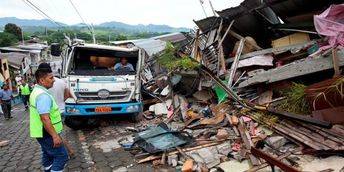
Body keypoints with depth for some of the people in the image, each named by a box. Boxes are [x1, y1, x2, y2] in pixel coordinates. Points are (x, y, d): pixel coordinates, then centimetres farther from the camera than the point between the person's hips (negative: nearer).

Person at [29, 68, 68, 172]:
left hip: (42, 132, 10)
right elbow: (45, 118, -29)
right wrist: (55, 136, -28)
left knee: (48, 155, 22)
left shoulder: (36, 91, 9)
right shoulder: (43, 95, -24)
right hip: (47, 133, -10)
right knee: (61, 156, -4)